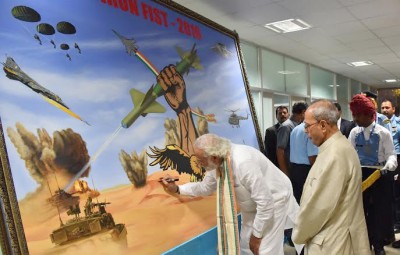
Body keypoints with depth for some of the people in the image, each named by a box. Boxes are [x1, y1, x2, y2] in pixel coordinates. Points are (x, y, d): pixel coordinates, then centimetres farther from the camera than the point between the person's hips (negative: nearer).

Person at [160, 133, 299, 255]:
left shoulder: (243, 162, -38)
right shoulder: (217, 162, -13)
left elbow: (265, 202, -31)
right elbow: (205, 187, 6)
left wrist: (256, 234, -19)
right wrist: (177, 189, -5)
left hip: (273, 201, -7)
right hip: (252, 205, 7)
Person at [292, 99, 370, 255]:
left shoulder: (334, 154, -25)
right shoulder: (338, 146, 8)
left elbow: (320, 205, -24)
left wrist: (299, 234, -9)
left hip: (332, 241, -9)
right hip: (335, 235, 9)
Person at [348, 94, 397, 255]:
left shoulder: (383, 132, -9)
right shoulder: (354, 132, 0)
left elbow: (391, 154, -10)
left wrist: (388, 165, -30)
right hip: (360, 174, 3)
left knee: (378, 210, 9)